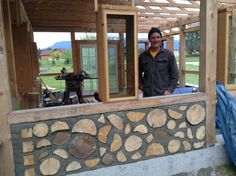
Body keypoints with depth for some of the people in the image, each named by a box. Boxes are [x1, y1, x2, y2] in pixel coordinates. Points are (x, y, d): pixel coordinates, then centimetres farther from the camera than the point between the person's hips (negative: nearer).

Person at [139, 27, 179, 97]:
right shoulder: (143, 56, 7)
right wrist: (141, 85, 5)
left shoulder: (169, 54, 3)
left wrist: (169, 90, -7)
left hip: (163, 95, -1)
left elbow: (175, 75, 3)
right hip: (147, 95, 2)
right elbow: (138, 74, 19)